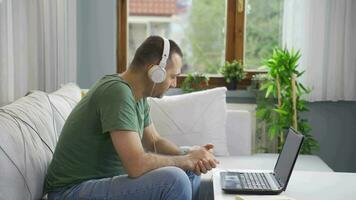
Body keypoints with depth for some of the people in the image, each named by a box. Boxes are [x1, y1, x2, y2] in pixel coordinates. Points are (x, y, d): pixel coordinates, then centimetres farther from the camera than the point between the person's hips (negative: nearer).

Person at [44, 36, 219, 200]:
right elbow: (137, 165, -31)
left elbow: (154, 142, 15)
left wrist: (189, 157, -4)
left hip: (106, 178, 9)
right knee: (174, 179, -26)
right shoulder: (117, 92, -24)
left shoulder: (138, 96, 4)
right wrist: (187, 160, -16)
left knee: (189, 171, 8)